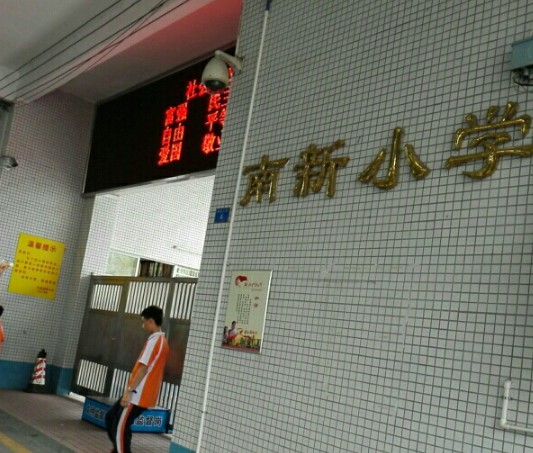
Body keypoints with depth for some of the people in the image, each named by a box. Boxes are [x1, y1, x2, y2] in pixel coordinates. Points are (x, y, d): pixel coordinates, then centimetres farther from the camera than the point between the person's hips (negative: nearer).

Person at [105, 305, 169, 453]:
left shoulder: (154, 341, -16)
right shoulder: (162, 341, 14)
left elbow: (143, 368, -22)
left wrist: (129, 391, -21)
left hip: (138, 395, -10)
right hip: (143, 395, 10)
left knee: (119, 429, -2)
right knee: (111, 417, 19)